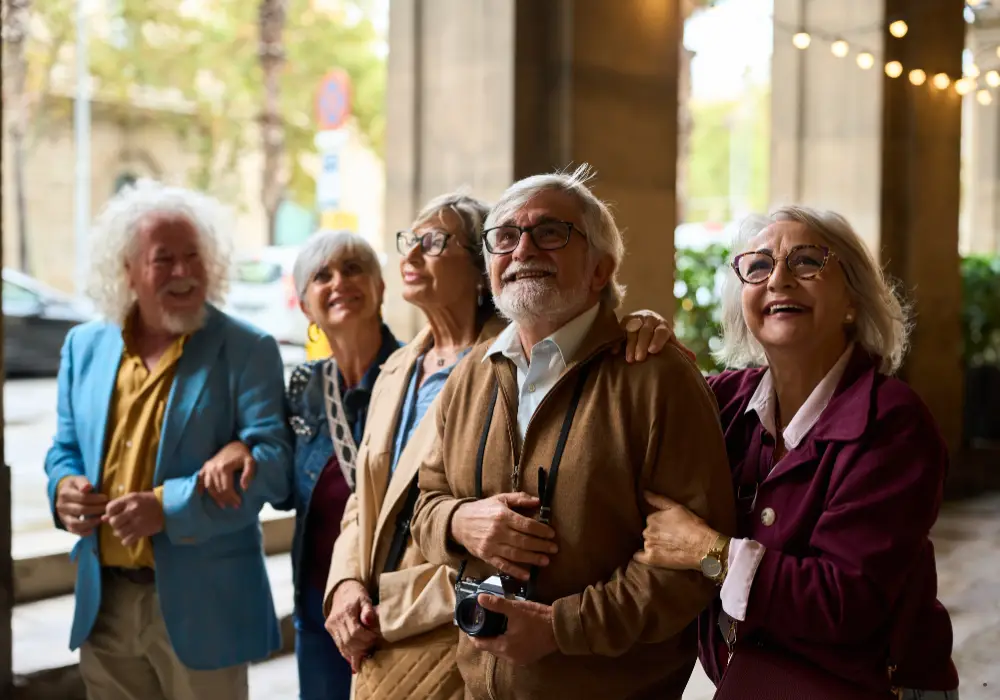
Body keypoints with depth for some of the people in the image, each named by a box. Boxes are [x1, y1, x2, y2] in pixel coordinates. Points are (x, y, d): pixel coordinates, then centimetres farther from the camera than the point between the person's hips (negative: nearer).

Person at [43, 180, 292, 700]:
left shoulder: (247, 351, -8)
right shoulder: (84, 346, 8)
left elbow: (271, 462, -16)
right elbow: (65, 448, 17)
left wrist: (167, 507, -25)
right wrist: (64, 486, -7)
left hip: (201, 605, -4)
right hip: (104, 603, 5)